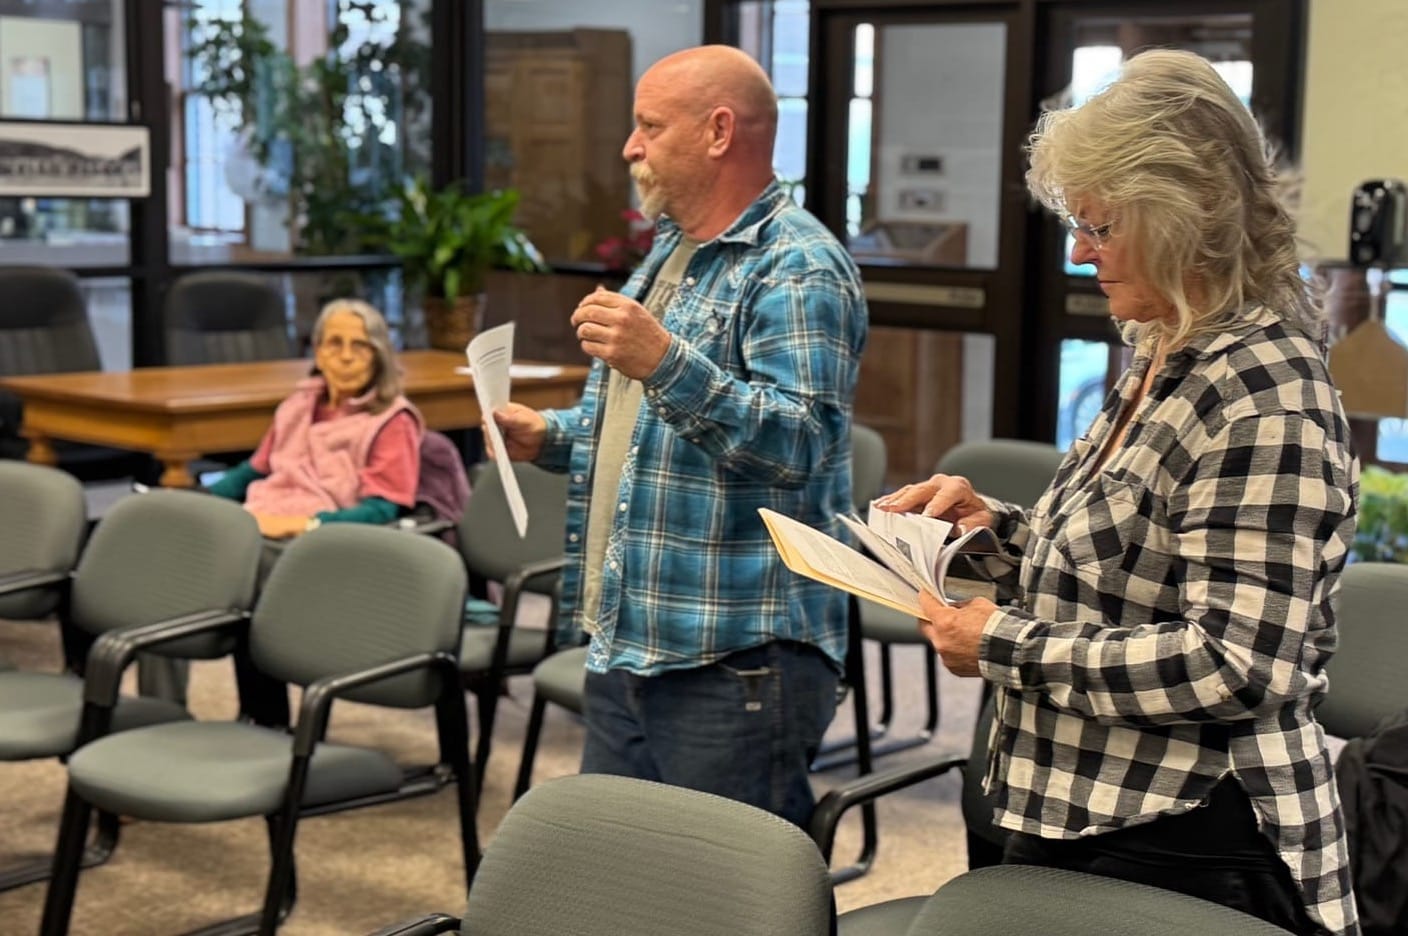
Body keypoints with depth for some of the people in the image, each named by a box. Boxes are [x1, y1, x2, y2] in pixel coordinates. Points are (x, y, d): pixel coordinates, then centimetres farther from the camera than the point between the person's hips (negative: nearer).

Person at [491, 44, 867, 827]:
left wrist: (666, 364, -33)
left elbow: (796, 445, -25)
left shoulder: (799, 270, -13)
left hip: (735, 663, -10)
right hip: (626, 644, 10)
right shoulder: (671, 254, 18)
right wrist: (551, 437, 12)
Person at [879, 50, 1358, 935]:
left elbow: (1235, 665, -25)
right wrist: (999, 526, 4)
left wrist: (1008, 646, -21)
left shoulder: (1264, 398, -21)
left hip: (1186, 853, -9)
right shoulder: (1167, 360, 9)